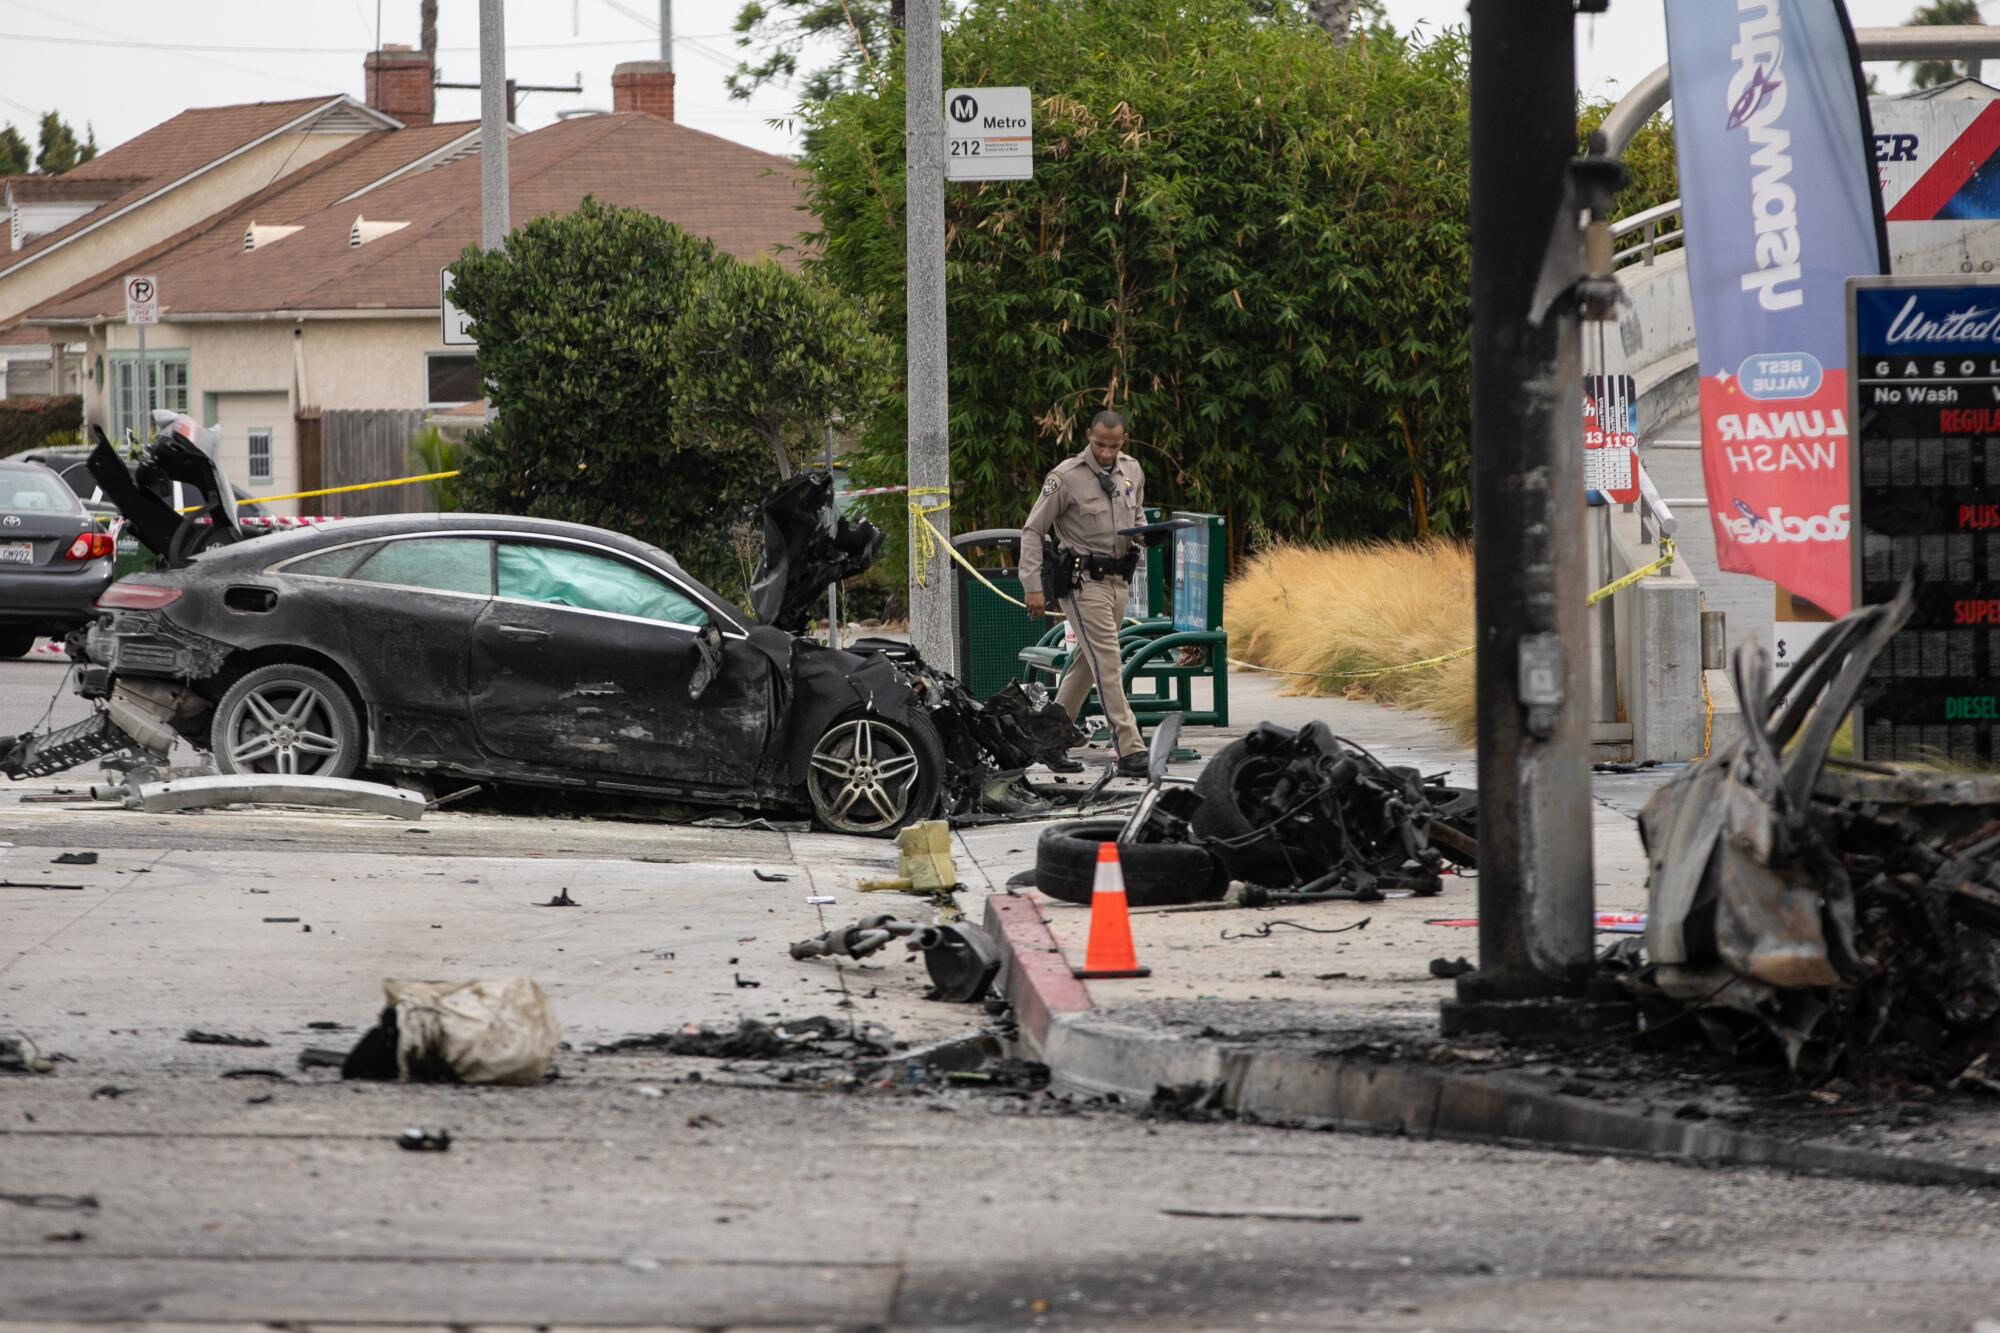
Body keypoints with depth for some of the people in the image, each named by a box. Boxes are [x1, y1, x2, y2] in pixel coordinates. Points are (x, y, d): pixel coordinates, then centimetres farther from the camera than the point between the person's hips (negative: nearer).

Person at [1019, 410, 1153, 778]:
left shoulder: (1132, 471, 9)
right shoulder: (1066, 477, -11)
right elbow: (1032, 530, -9)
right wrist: (1033, 586, -15)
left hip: (1117, 579, 7)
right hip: (1082, 580, -7)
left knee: (1087, 663, 12)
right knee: (1107, 664, -13)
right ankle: (1130, 751, -17)